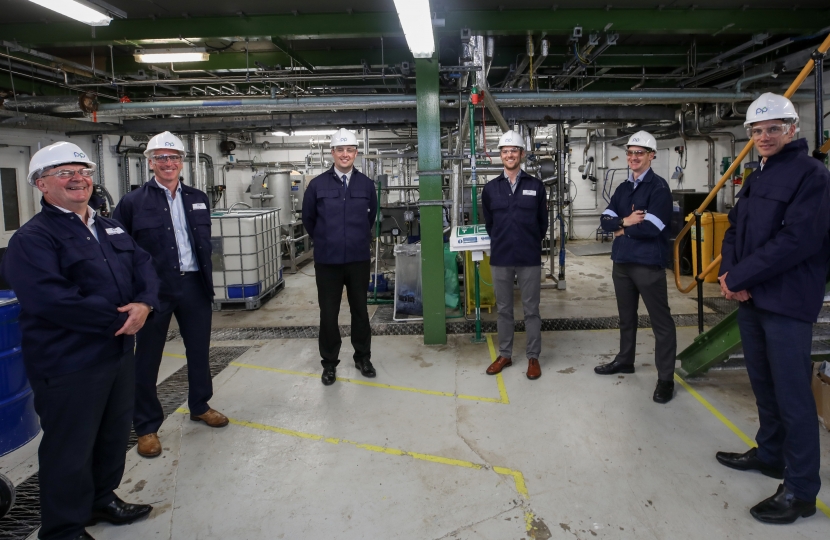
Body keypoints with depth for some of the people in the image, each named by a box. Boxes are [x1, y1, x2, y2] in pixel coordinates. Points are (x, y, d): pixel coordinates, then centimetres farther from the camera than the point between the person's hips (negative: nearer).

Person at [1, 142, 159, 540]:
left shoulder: (110, 228, 13)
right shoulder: (32, 238, -13)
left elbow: (143, 265, 7)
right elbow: (51, 299, -26)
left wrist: (144, 304, -15)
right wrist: (120, 318, -20)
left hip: (119, 353, 8)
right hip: (68, 365, -8)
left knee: (114, 434, 21)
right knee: (70, 449, 6)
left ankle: (102, 498, 43)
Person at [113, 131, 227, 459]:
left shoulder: (198, 198, 9)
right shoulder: (132, 202, -5)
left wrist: (206, 278, 11)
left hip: (194, 285, 4)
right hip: (153, 290, -4)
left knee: (199, 350, 15)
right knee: (146, 359, 6)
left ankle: (199, 406, 36)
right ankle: (146, 427, 21)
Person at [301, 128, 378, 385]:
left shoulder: (366, 184, 0)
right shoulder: (317, 184, -4)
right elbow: (308, 218, 10)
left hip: (359, 259, 1)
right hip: (328, 260, -1)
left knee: (360, 310, 13)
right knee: (328, 313, 6)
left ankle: (363, 357, 28)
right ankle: (329, 363, 20)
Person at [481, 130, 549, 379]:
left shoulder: (536, 186, 0)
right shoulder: (490, 188, 3)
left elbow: (543, 222, 8)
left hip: (529, 258, -1)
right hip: (500, 259, 2)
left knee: (531, 310, 6)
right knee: (503, 309, 11)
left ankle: (533, 357, 18)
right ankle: (505, 354, 24)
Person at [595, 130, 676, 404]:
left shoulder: (659, 187, -9)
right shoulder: (623, 189, 13)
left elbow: (651, 227, -20)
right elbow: (605, 220, 4)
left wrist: (623, 229, -6)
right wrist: (625, 221, -15)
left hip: (649, 264, -7)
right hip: (622, 262, 7)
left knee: (660, 321, -1)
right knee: (626, 316, 20)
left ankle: (666, 378, 7)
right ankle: (625, 360, 36)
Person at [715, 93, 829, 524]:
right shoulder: (756, 178, 16)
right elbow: (734, 228, 15)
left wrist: (737, 278, -17)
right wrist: (729, 271, -4)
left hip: (787, 304, -8)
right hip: (750, 299, 8)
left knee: (792, 394, -2)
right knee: (763, 383, 19)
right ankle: (770, 453, 36)